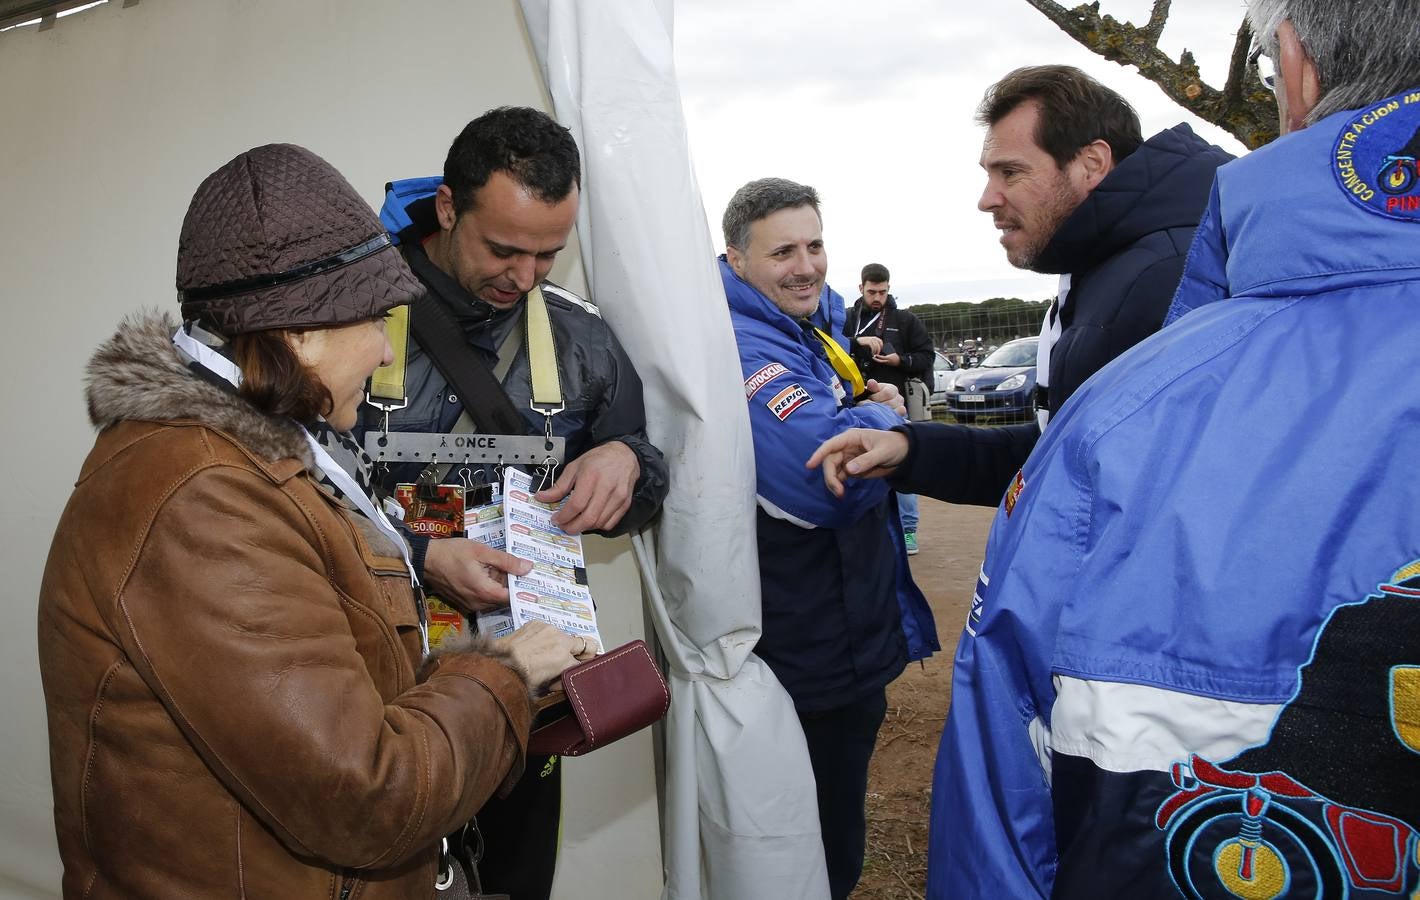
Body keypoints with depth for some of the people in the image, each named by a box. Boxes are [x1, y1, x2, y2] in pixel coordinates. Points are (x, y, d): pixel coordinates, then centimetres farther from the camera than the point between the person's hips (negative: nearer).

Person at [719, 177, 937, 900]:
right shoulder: (745, 349, -24)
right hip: (815, 669, -10)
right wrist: (884, 416, -16)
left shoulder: (808, 336, 11)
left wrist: (868, 411, 3)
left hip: (853, 644, 10)